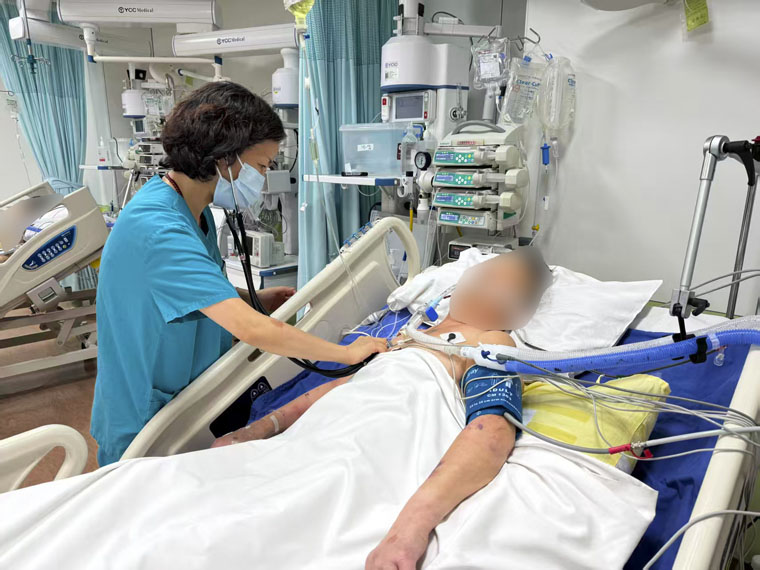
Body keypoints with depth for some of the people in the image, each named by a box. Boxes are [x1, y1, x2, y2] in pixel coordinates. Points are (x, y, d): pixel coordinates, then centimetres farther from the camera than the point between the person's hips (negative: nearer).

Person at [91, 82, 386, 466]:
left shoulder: (193, 210, 0)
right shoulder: (158, 230, -32)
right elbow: (254, 331, -37)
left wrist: (253, 301, -1)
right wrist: (348, 352, -25)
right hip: (144, 426, -8)